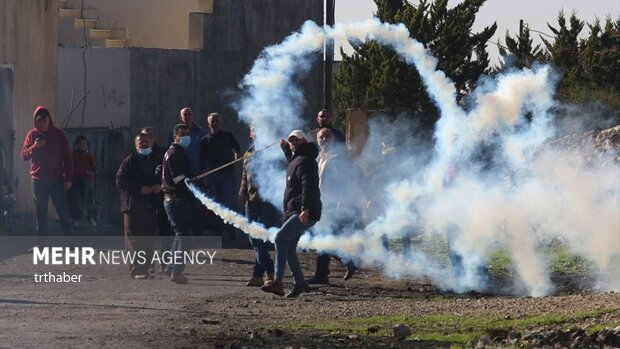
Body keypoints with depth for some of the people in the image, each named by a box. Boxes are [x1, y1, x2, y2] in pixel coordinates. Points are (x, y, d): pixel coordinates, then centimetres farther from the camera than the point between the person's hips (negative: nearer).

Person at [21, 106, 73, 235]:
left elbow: (67, 157, 3)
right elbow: (24, 155, 1)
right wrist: (34, 147, -19)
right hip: (38, 180, 1)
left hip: (57, 179, -1)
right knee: (41, 214, 3)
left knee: (63, 212, -3)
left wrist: (69, 178, -3)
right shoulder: (32, 135, 4)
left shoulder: (58, 134, 2)